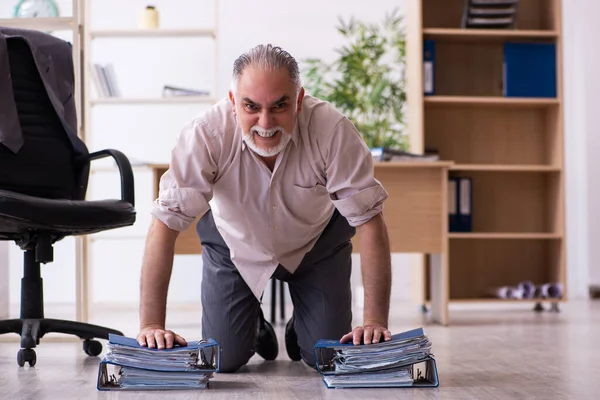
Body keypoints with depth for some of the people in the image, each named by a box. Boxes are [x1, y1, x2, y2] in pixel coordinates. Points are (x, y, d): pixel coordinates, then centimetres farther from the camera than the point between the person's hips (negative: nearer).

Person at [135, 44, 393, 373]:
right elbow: (165, 224, -31)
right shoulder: (205, 133, -33)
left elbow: (368, 220, -28)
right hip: (234, 244, 0)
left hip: (315, 243, 0)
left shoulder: (332, 130, -33)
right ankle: (254, 325, 32)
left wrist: (375, 321, -32)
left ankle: (299, 326, 32)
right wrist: (151, 325, -35)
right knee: (225, 360, -5)